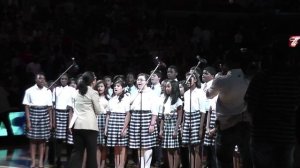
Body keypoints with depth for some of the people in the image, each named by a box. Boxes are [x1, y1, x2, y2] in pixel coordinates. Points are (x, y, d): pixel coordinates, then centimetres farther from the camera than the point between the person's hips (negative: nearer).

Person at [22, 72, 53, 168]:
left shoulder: (48, 92, 5)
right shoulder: (29, 91, -2)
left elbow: (50, 108, 9)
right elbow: (27, 107, -1)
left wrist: (51, 121, 7)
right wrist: (28, 121, -7)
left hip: (44, 116, 2)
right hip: (33, 115, -2)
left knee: (42, 139, 3)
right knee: (33, 139, 0)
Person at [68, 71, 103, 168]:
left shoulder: (78, 92, 15)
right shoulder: (93, 93, -5)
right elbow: (98, 111, -1)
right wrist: (103, 109, 18)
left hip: (76, 125, 6)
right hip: (89, 125, -6)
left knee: (77, 151, 7)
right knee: (91, 151, 1)